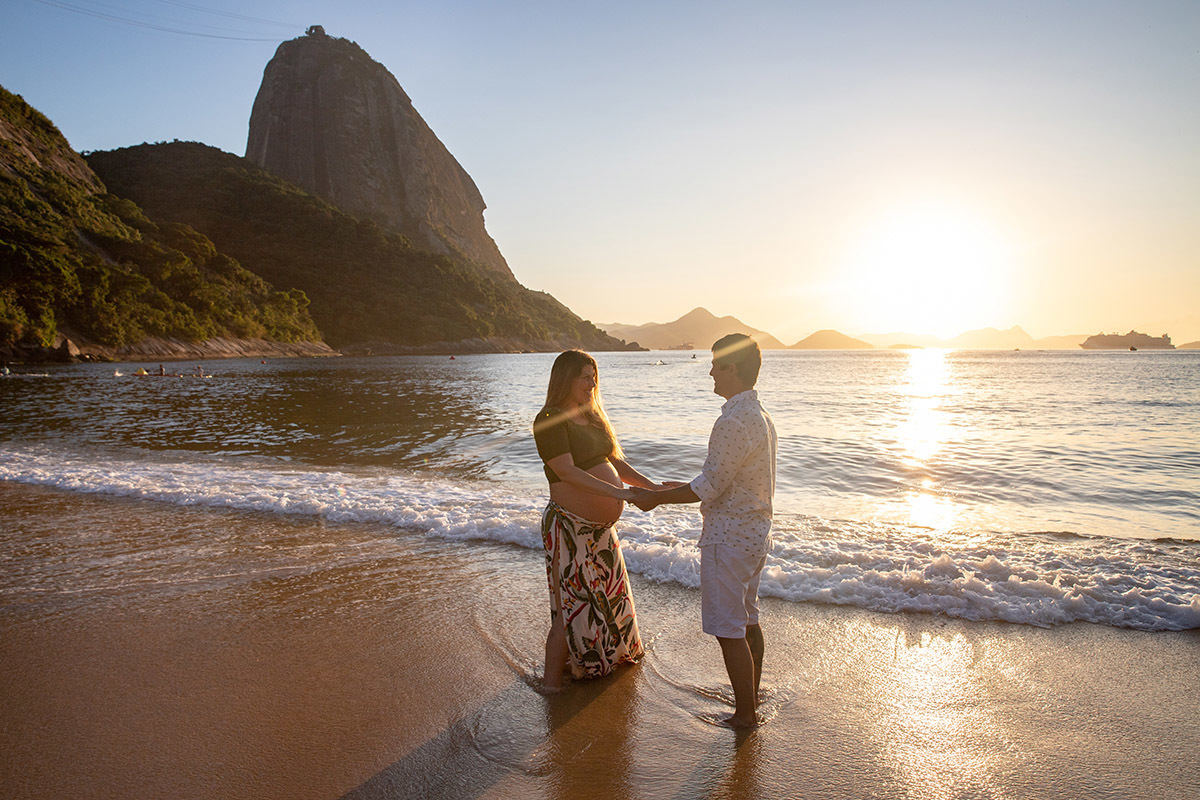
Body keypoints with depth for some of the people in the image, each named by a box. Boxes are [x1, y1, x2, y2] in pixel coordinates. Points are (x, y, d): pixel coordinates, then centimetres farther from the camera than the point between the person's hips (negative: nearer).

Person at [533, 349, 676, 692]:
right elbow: (567, 472, -26)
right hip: (570, 526, -9)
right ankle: (552, 683, 16)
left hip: (601, 527, 9)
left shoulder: (592, 416, 11)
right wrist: (617, 492, -32)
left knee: (606, 596, 20)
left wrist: (652, 486, 3)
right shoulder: (549, 420, -16)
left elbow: (615, 461, 14)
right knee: (571, 606, -1)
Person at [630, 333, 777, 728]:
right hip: (756, 532, 10)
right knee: (747, 621, 20)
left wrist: (656, 498, -11)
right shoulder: (761, 416, 9)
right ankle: (751, 701, 34)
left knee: (728, 629, 3)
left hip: (728, 538, -10)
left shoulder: (734, 421, -23)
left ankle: (745, 714, 15)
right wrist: (675, 490, 21)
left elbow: (710, 487, -22)